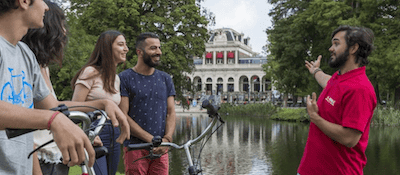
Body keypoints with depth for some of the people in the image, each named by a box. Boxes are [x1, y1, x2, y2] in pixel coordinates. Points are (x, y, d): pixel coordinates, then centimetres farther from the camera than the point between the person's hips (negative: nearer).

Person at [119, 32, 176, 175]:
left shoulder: (166, 79, 13)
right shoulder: (125, 78, -1)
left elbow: (171, 112, 9)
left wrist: (167, 139, -9)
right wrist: (152, 139, -13)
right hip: (135, 147, -4)